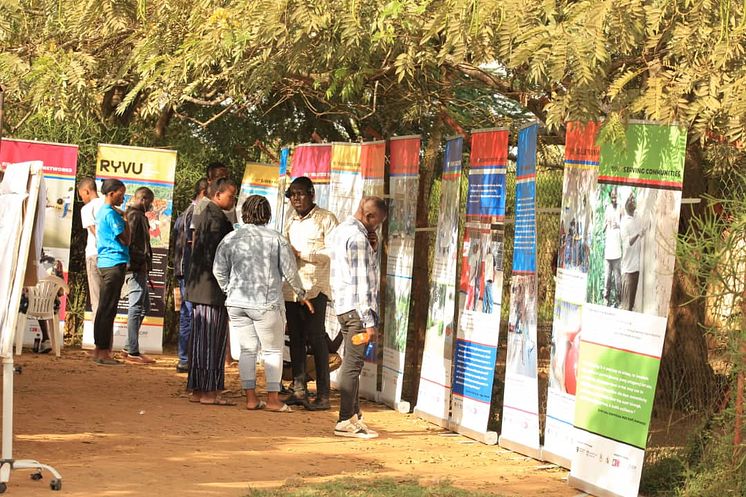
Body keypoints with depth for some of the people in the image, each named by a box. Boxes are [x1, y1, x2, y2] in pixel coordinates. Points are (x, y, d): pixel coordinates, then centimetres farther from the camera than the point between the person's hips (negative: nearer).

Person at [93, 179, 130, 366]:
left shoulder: (103, 211, 17)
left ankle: (100, 350, 16)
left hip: (106, 264, 10)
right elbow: (125, 240, -13)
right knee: (108, 310, -8)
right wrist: (126, 221, -2)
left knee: (104, 309, 12)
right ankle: (103, 352, -8)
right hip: (115, 263, -10)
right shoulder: (111, 213, -13)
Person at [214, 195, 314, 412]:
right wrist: (301, 295, 14)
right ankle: (273, 398, 6)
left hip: (237, 302, 3)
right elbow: (290, 271, 0)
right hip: (266, 303, -3)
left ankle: (251, 398, 10)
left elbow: (219, 270, 2)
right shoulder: (276, 239, -4)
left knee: (247, 349, 10)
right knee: (273, 350, 7)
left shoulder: (231, 238, 3)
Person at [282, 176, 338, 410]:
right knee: (295, 339, 8)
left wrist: (302, 254, -16)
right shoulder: (291, 219, 18)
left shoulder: (326, 219, -3)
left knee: (316, 338, -8)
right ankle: (298, 390, 15)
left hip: (315, 288, -7)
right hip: (291, 287, 7)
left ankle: (323, 396, -5)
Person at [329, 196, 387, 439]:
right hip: (357, 308, -10)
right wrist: (369, 321, -18)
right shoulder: (358, 237, -16)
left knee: (351, 363, 14)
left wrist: (371, 248, 6)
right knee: (353, 364, -7)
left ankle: (354, 416, 19)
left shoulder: (341, 230, 15)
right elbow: (361, 282, -19)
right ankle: (345, 421, -5)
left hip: (343, 306, 10)